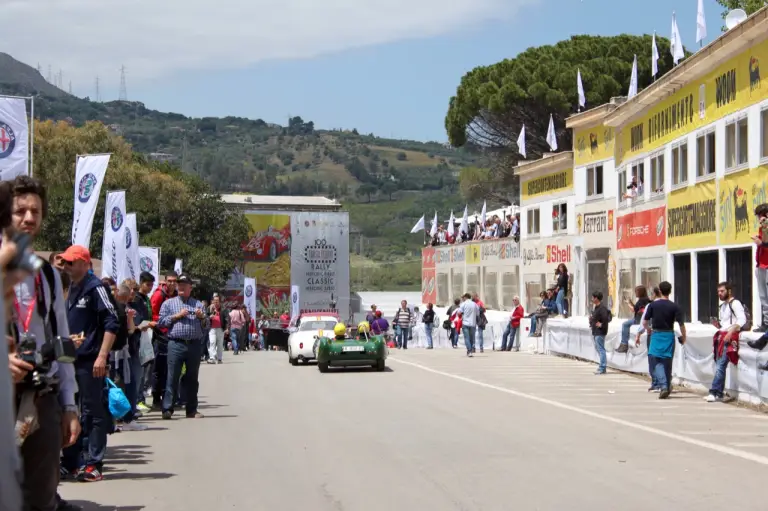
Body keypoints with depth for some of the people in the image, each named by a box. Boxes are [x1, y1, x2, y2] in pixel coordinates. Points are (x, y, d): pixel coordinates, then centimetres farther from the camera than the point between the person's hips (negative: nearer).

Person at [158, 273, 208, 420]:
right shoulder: (169, 303, 11)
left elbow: (206, 324, 18)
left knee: (192, 378, 7)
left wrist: (202, 317, -3)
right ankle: (167, 409, -6)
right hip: (176, 344, -3)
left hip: (195, 344, 3)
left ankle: (192, 410, 12)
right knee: (172, 377, -7)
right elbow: (161, 321, 1)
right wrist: (177, 316, -7)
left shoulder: (198, 304, 18)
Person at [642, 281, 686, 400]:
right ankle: (667, 387, 19)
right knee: (667, 362, 11)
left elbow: (645, 323, 1)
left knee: (657, 362, 0)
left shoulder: (653, 305, -3)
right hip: (669, 336, 1)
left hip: (656, 335, -1)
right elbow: (681, 324, -7)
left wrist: (648, 328, 22)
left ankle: (663, 386, -20)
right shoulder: (674, 307, -4)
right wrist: (684, 337, 7)